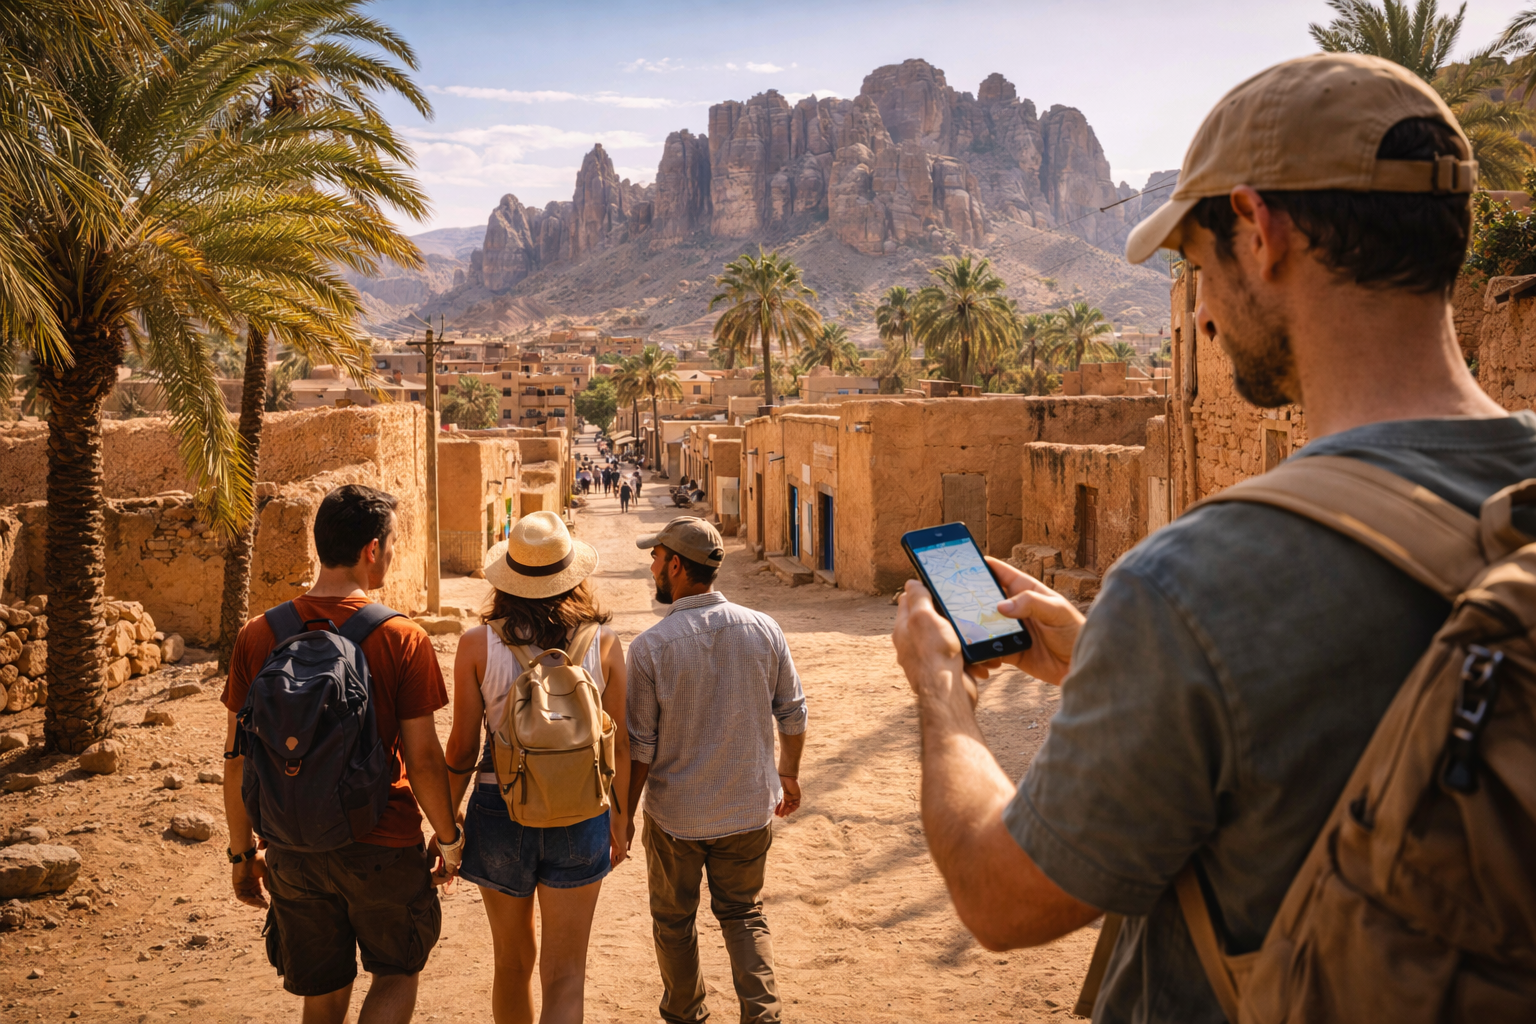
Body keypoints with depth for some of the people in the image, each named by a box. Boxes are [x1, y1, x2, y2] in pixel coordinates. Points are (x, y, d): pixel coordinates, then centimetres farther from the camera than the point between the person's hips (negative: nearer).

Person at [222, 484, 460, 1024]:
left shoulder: (258, 636, -5)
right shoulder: (402, 639, -14)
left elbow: (237, 758, 0)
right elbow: (422, 758, -12)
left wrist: (242, 852, 12)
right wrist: (447, 836, 4)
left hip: (294, 851, 3)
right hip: (384, 847, -3)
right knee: (397, 973, 20)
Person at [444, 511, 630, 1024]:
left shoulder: (477, 644, -9)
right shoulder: (603, 644, -7)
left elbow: (462, 749, -5)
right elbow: (618, 745, -1)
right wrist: (619, 817, 13)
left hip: (500, 810, 1)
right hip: (579, 815, 0)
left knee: (513, 959, 22)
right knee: (564, 978, 5)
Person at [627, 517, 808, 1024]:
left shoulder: (650, 645, -17)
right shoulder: (763, 629, -8)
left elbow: (640, 748, -13)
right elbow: (792, 713, 1)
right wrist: (789, 774, 18)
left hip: (675, 815, -2)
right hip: (749, 809, 3)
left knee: (674, 921, 20)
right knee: (744, 914, 20)